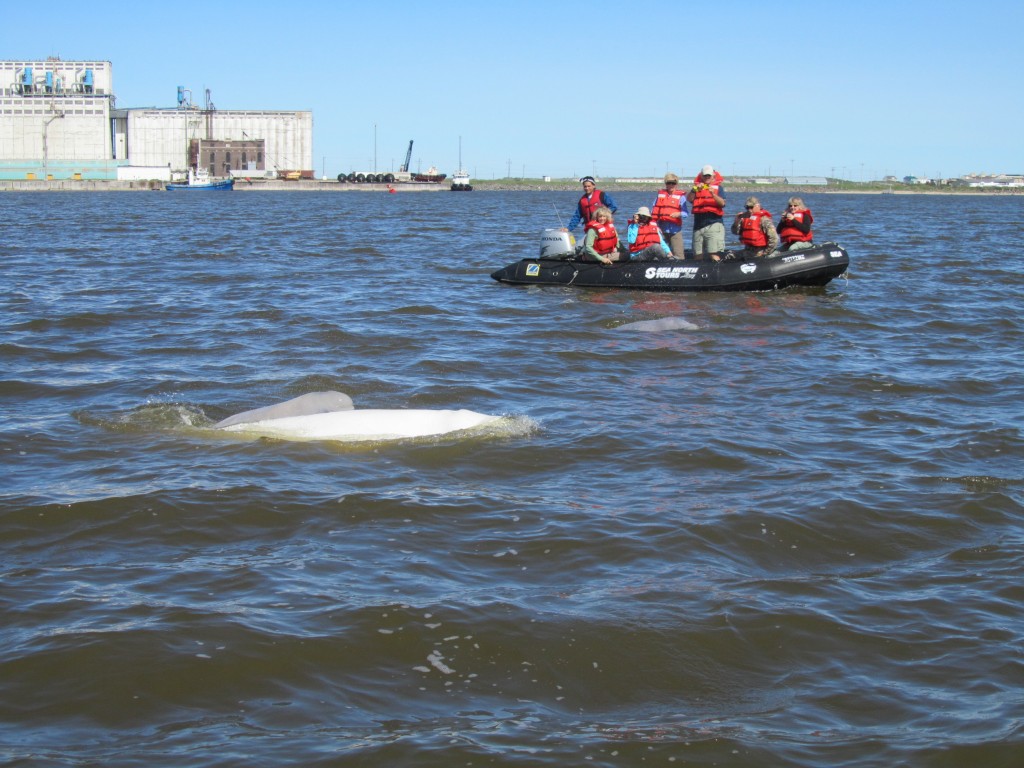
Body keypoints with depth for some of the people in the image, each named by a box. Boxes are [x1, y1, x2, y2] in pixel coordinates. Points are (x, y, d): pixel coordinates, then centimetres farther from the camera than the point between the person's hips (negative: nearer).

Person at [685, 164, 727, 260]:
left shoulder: (718, 187, 8)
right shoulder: (697, 186, 15)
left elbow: (722, 203, -7)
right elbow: (689, 199, -2)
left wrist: (713, 194, -23)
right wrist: (694, 190, -21)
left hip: (713, 223, -4)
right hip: (698, 224, 4)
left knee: (714, 254, -16)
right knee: (698, 256, 5)